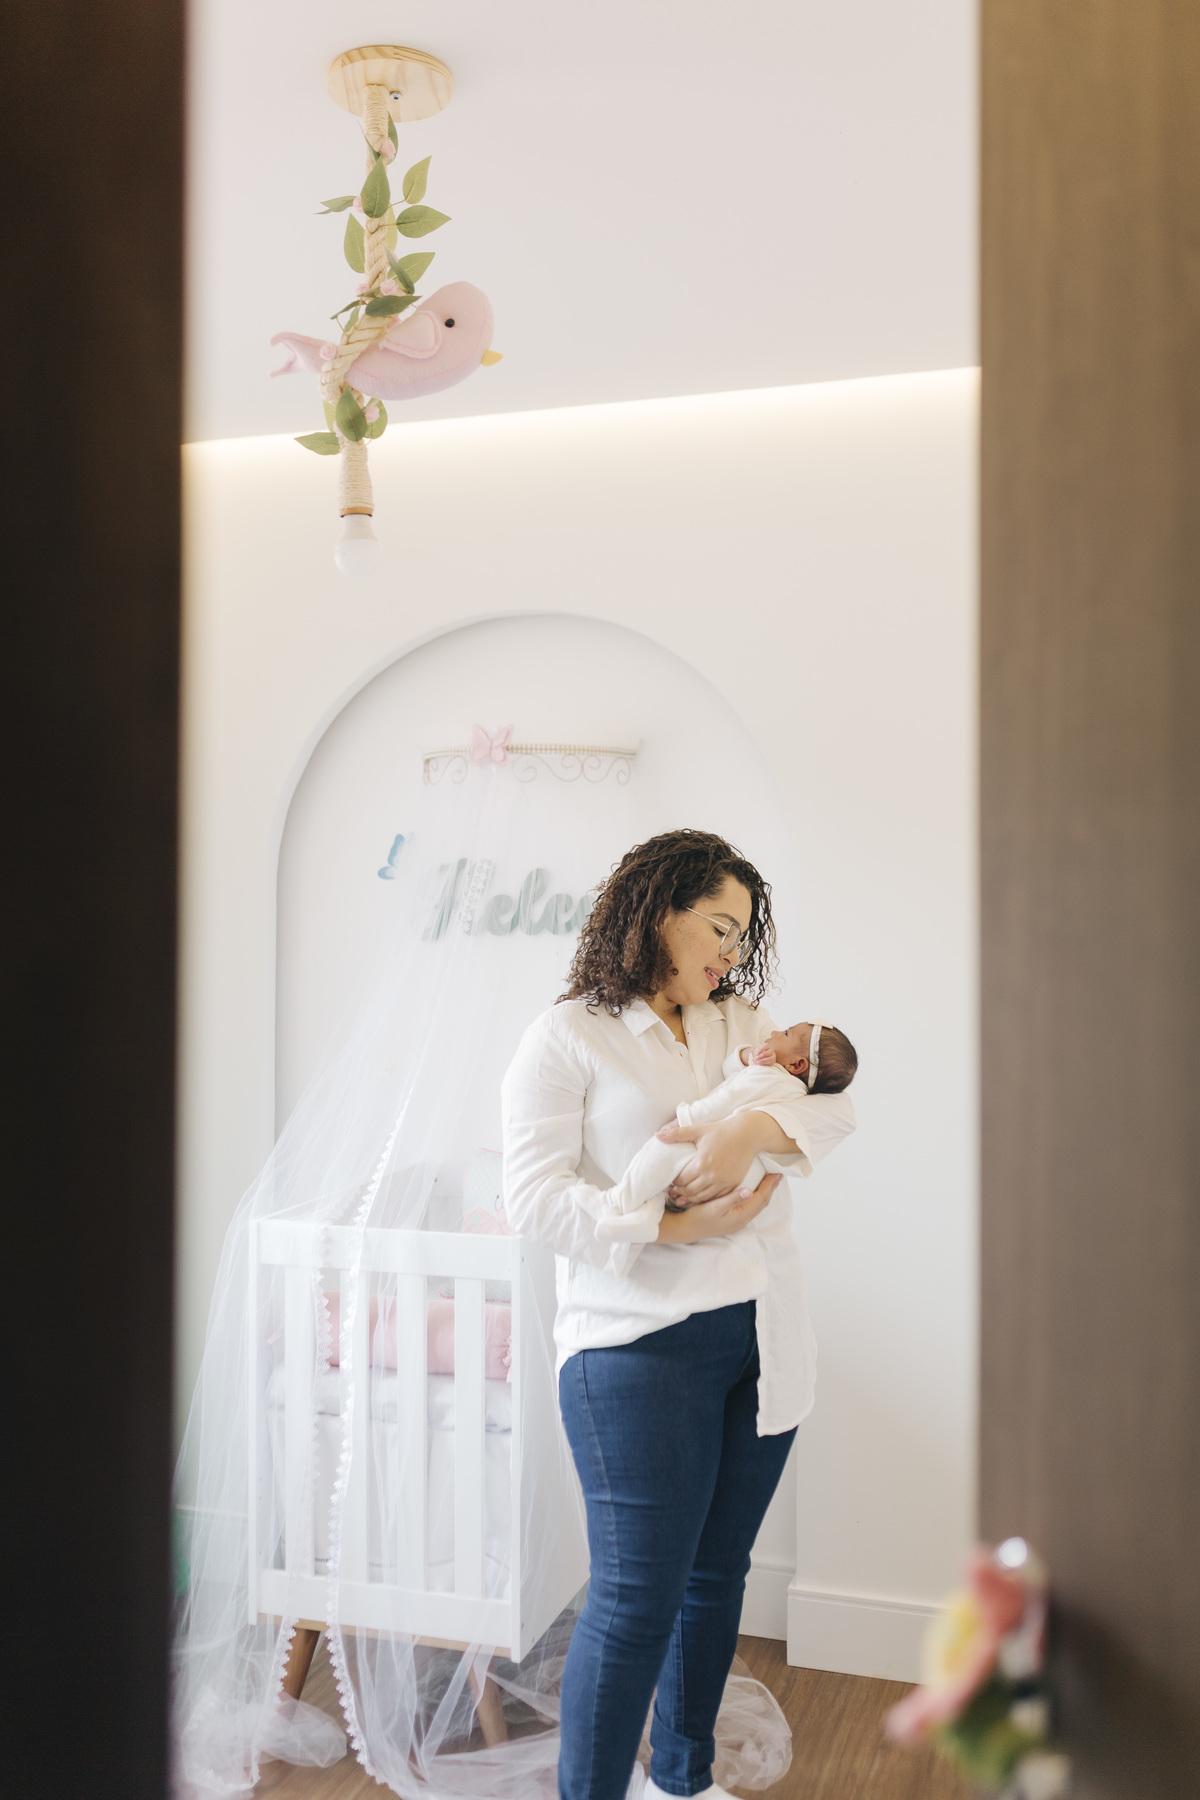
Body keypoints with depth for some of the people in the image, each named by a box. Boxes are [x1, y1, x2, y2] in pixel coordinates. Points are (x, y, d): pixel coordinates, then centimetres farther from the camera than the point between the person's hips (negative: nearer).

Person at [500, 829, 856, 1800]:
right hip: (640, 1341, -6)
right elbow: (534, 1192, -12)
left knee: (718, 1572, 17)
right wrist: (669, 1230, -20)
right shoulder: (567, 1038, -4)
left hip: (765, 1335, 6)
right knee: (637, 1594, -5)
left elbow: (835, 1105, 1)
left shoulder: (741, 1021, 13)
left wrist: (754, 1128, -18)